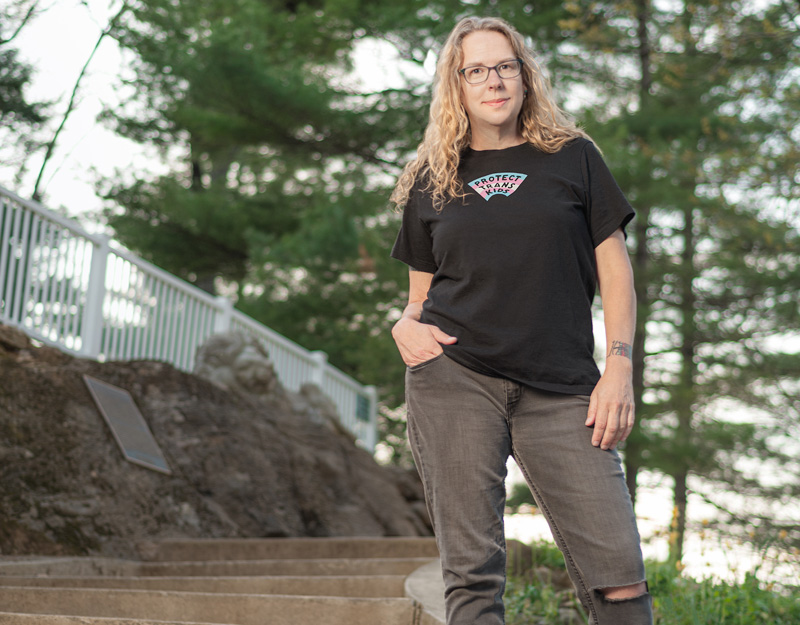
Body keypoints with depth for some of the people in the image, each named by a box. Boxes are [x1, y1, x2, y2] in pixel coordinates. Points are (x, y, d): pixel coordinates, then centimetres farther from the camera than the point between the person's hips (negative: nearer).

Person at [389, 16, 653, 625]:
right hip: (454, 380, 1)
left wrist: (619, 368, -2)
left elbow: (614, 267, 9)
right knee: (471, 574, -2)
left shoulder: (571, 156, 11)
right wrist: (405, 325, -3)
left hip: (560, 390, -1)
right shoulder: (432, 181, 14)